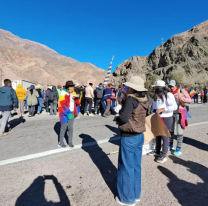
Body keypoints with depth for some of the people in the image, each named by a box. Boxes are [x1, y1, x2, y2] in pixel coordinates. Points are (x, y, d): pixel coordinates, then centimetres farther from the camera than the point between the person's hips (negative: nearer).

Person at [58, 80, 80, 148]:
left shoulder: (73, 94, 8)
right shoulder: (63, 94, -12)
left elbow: (77, 103, 12)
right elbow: (62, 105, -17)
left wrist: (76, 98, -9)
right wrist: (68, 113, -21)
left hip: (71, 113, 5)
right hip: (65, 114, -5)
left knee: (70, 128, 8)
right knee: (63, 128, 2)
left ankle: (70, 142, 21)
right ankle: (60, 142, 17)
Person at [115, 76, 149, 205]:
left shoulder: (131, 100, -20)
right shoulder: (144, 100, 4)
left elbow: (124, 118, -26)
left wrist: (117, 118, -5)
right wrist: (121, 117, 7)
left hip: (129, 137, -8)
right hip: (140, 136, 8)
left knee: (127, 167, 9)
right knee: (136, 165, 20)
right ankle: (136, 194, 37)